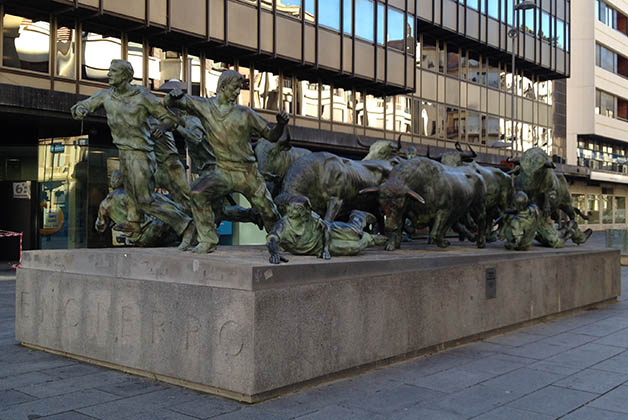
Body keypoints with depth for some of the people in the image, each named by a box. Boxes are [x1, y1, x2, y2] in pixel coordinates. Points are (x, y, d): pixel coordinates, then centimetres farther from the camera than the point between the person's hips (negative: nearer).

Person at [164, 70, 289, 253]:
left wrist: (281, 124, -15)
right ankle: (208, 241, -14)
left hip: (248, 174, 0)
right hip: (223, 172, 0)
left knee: (270, 213, 2)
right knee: (198, 193, -25)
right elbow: (169, 103, 3)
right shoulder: (204, 106, 2)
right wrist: (173, 95, -21)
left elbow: (271, 136, 6)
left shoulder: (245, 114, 1)